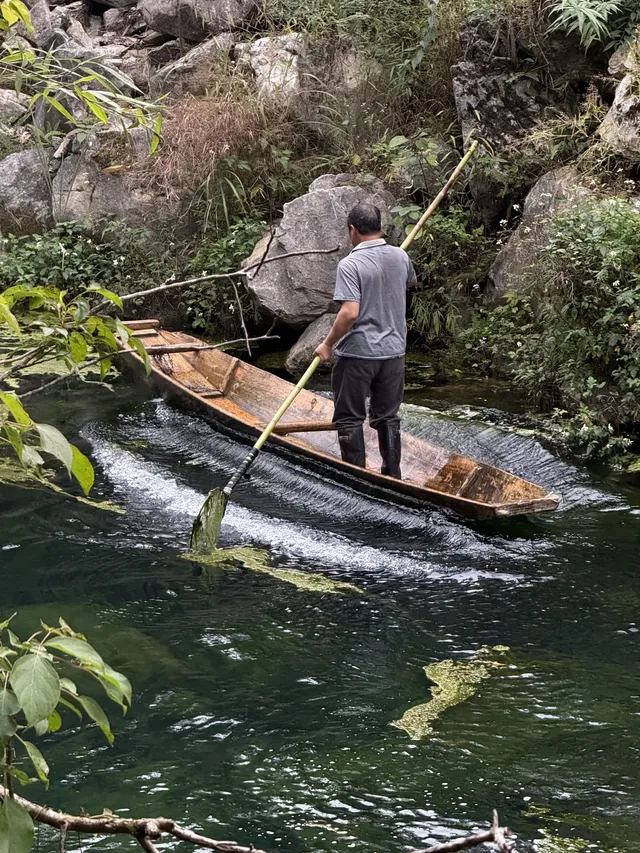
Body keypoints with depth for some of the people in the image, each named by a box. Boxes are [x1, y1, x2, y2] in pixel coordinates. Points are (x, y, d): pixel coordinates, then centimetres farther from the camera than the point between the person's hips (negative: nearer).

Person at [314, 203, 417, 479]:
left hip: (357, 354, -6)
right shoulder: (400, 257, 3)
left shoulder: (350, 265, -16)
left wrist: (328, 344, -12)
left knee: (349, 420, 7)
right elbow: (410, 281, 26)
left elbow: (349, 312, -24)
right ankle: (392, 477, 20)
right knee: (387, 418, 15)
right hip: (393, 352, 6)